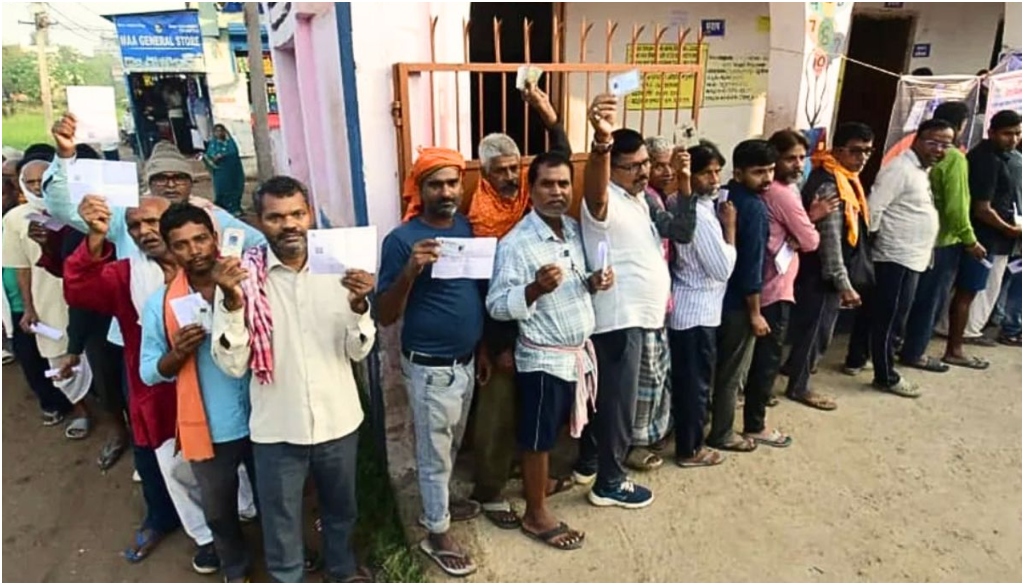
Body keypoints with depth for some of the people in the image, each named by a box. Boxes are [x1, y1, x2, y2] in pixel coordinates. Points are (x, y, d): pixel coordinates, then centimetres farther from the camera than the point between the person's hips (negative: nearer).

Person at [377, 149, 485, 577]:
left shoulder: (467, 227, 2)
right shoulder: (402, 239, -18)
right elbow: (385, 316, -18)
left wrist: (481, 349, 14)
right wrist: (410, 270, -34)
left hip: (465, 360, 7)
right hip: (430, 367, -6)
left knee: (450, 446, 24)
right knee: (434, 454, 10)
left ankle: (438, 502, 47)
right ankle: (437, 535, 29)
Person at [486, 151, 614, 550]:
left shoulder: (576, 230, 4)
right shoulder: (515, 243, -18)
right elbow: (496, 306, -19)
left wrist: (594, 282, -5)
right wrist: (536, 288, -34)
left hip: (580, 351, 7)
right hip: (543, 357, -7)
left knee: (553, 432, 23)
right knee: (537, 437, 9)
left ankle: (541, 483, 46)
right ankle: (536, 514, 27)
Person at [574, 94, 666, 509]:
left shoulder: (640, 199, 11)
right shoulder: (605, 202, -20)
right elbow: (595, 191, -48)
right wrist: (602, 141, -64)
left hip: (637, 316, 10)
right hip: (617, 318, -10)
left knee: (605, 395, 20)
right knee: (618, 402, 3)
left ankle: (589, 463, 36)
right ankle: (609, 483, 20)